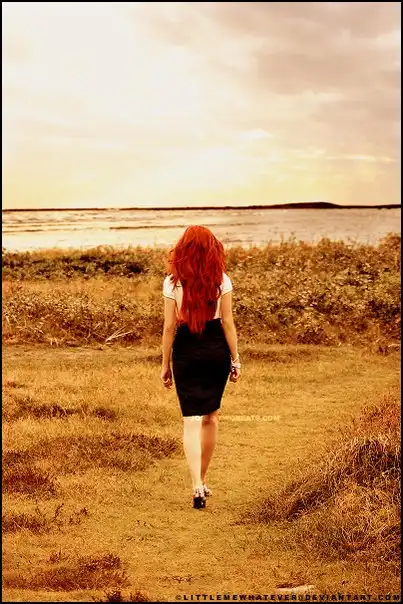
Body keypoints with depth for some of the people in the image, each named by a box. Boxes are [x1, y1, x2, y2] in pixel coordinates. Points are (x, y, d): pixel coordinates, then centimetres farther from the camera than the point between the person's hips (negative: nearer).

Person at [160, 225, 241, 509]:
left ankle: (197, 486, -15)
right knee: (211, 416, 18)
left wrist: (165, 364, 4)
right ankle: (203, 481, 27)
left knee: (192, 420, -1)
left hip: (186, 352, -2)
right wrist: (236, 358, 6)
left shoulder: (173, 282, -6)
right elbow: (228, 322, -3)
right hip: (217, 349, 2)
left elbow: (169, 326, -4)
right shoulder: (222, 280, -4)